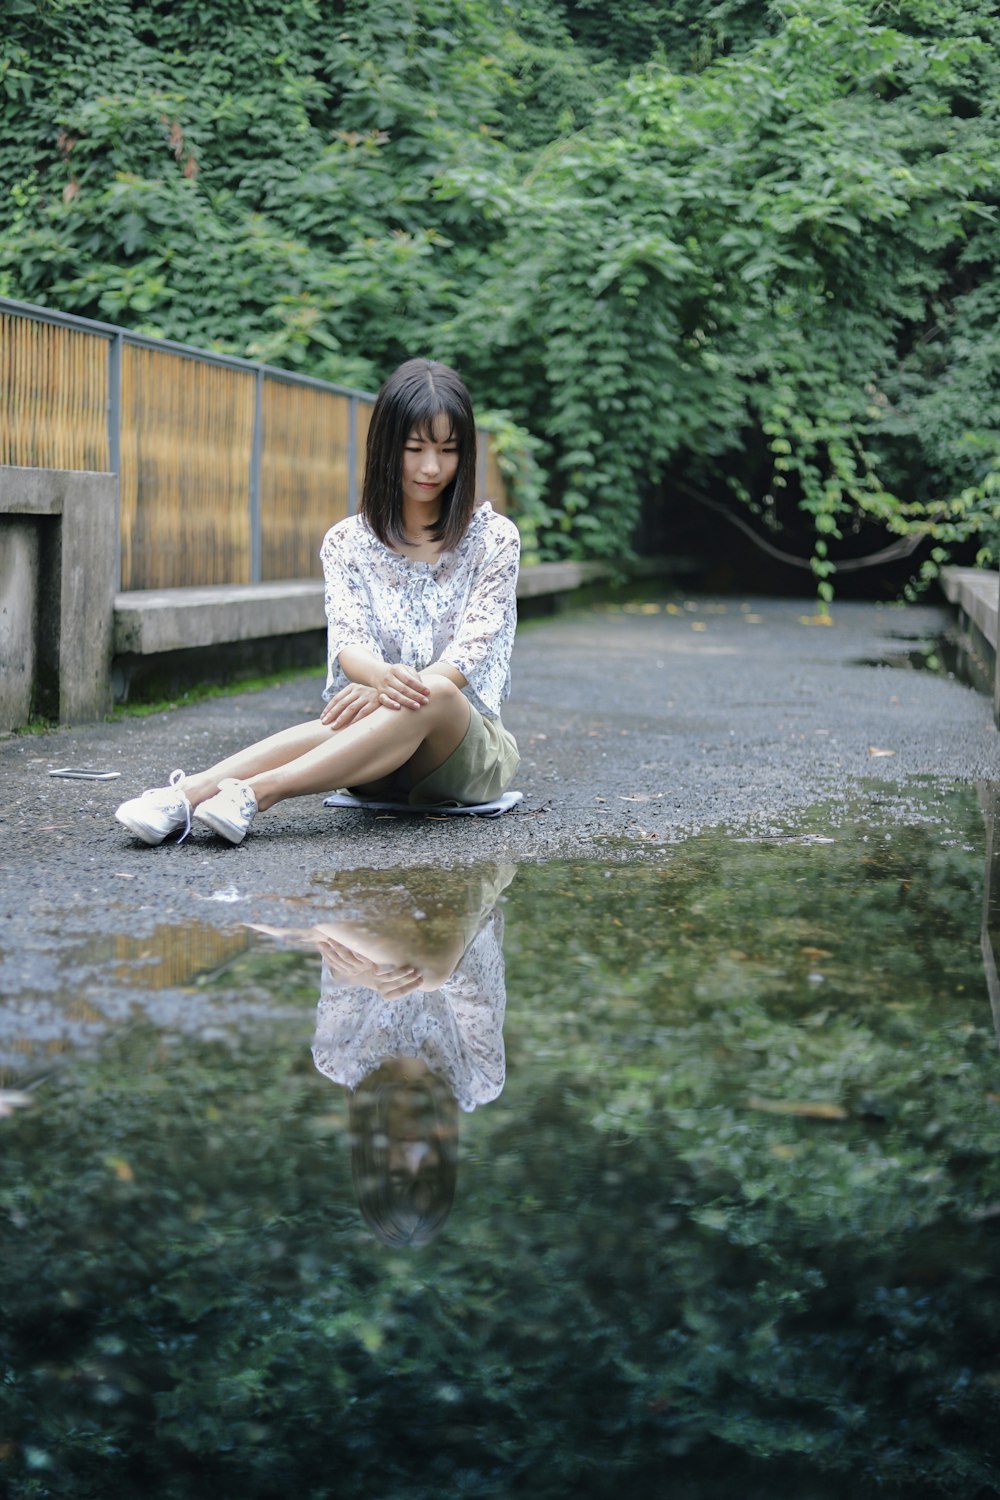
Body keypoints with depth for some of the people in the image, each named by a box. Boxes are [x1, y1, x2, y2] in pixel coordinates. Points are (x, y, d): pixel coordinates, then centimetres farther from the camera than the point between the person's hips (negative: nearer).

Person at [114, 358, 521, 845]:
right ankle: (185, 793, -56)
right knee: (340, 721, -35)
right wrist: (383, 676, -37)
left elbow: (473, 647, -11)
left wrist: (383, 694, -31)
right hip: (384, 762, 1)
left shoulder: (495, 539, 1)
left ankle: (256, 791, -51)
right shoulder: (347, 543, 6)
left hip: (472, 749, -1)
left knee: (433, 694, -37)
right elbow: (347, 640, -10)